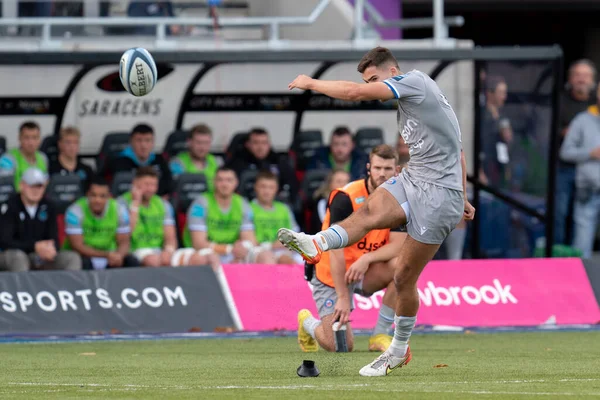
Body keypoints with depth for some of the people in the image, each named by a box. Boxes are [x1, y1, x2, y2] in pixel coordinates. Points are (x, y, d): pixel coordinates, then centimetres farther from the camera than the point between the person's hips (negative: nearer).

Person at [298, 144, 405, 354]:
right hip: (332, 273, -5)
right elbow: (335, 249, -23)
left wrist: (367, 259, -33)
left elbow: (398, 245, -14)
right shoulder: (346, 198, -20)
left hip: (365, 272, 5)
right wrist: (342, 297, -27)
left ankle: (380, 335, -13)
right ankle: (307, 323, 22)